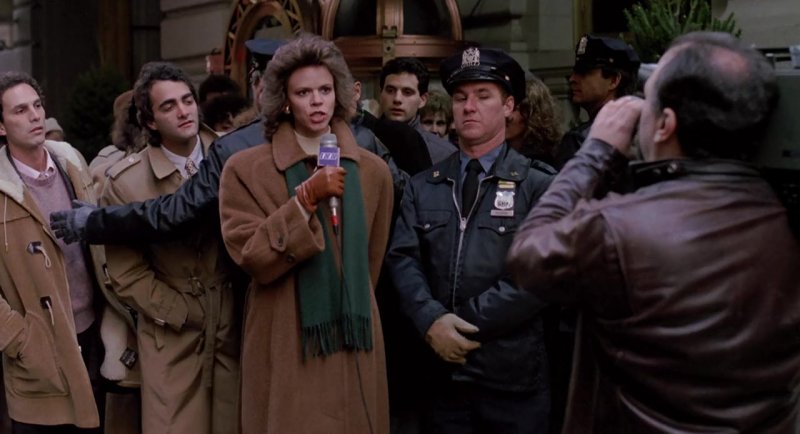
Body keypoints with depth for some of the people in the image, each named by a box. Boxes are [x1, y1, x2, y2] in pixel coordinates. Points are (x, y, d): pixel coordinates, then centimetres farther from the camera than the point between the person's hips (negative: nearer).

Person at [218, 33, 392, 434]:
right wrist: (307, 198, -17)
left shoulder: (373, 171, 7)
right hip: (285, 349, -3)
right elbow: (253, 259, -11)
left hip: (354, 346, 3)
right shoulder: (246, 169, -3)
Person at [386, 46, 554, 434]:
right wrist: (431, 320, -16)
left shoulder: (538, 186, -3)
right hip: (440, 372, 3)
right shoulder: (422, 187, 10)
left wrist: (465, 321, -14)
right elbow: (403, 259, 0)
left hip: (512, 373, -3)